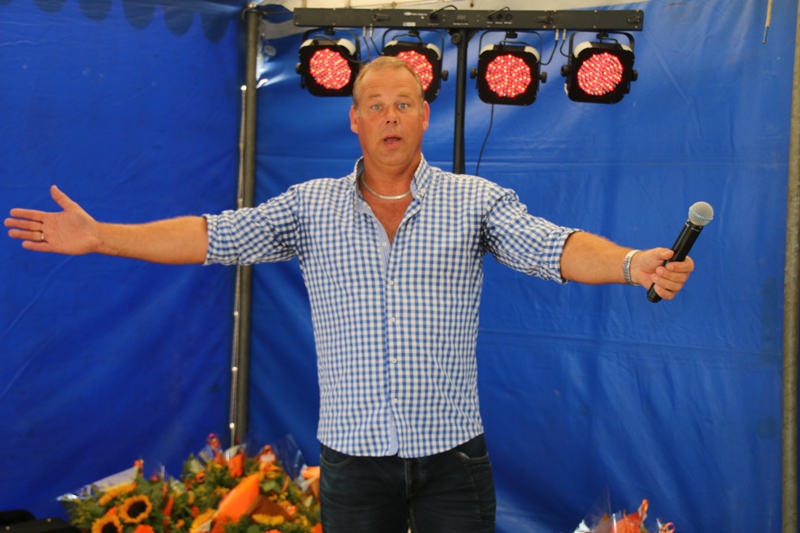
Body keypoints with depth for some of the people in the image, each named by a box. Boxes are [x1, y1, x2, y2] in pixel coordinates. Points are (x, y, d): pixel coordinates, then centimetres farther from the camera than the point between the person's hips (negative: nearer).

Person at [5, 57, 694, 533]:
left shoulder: (475, 200, 1)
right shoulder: (313, 206, 4)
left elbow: (551, 246, -12)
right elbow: (218, 236, 1)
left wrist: (633, 264, -31)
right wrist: (97, 236, -5)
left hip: (451, 454, -1)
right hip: (352, 455, 1)